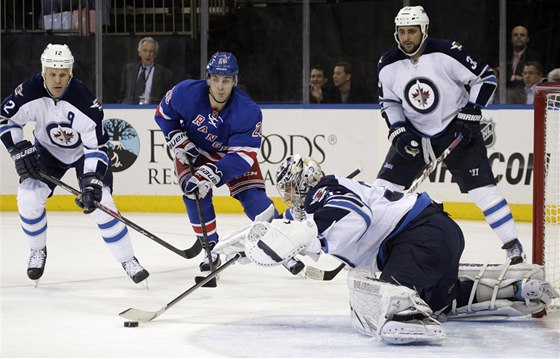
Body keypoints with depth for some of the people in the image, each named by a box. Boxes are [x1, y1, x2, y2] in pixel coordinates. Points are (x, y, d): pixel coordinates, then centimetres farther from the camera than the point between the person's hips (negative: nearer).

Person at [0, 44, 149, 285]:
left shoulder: (83, 100, -35)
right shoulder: (30, 93, -27)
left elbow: (97, 146, -33)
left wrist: (92, 183, -42)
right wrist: (20, 150, -18)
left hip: (85, 150, -3)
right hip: (48, 149, 3)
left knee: (100, 204, -17)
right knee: (28, 199, -15)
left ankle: (128, 260, -4)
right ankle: (38, 251, 12)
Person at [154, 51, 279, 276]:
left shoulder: (248, 112, -33)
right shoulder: (186, 92, -28)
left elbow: (241, 157, -34)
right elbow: (164, 114, -7)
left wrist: (210, 174, -45)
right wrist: (180, 143, -16)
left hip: (231, 153, -1)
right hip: (194, 150, 1)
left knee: (253, 197, -13)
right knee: (195, 192, -21)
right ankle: (211, 250, -4)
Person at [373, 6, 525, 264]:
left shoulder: (446, 53, -19)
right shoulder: (388, 66, -7)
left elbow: (485, 78, -13)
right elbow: (389, 103, 7)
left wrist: (470, 114, -17)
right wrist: (398, 132, -7)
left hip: (457, 130, -4)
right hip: (414, 134, 4)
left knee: (481, 187, -12)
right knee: (385, 186, -2)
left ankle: (512, 245, -4)